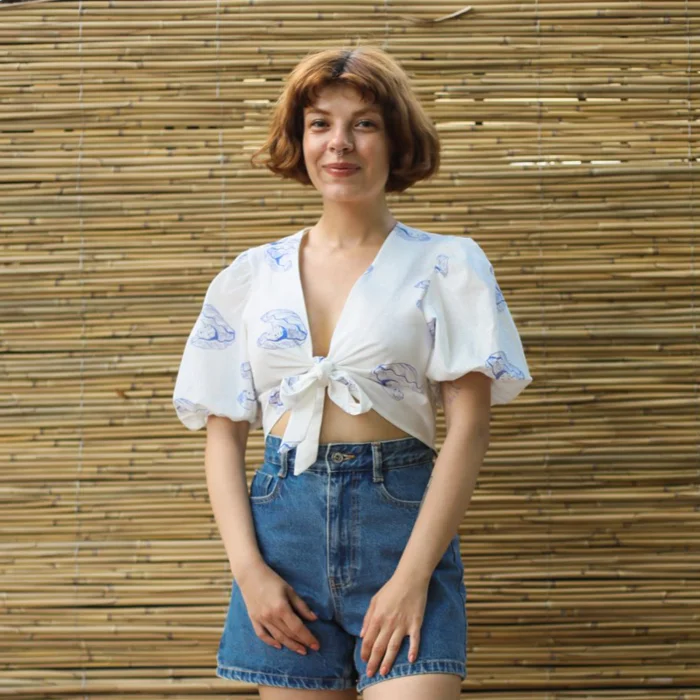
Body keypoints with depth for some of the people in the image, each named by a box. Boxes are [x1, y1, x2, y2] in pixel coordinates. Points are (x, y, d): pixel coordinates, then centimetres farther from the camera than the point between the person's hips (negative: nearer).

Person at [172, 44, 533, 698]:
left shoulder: (446, 265, 3)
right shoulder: (251, 276, 10)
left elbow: (468, 426, -4)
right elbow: (223, 433, 8)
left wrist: (412, 576, -12)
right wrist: (248, 569, -4)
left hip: (402, 521, -2)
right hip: (283, 526, 2)